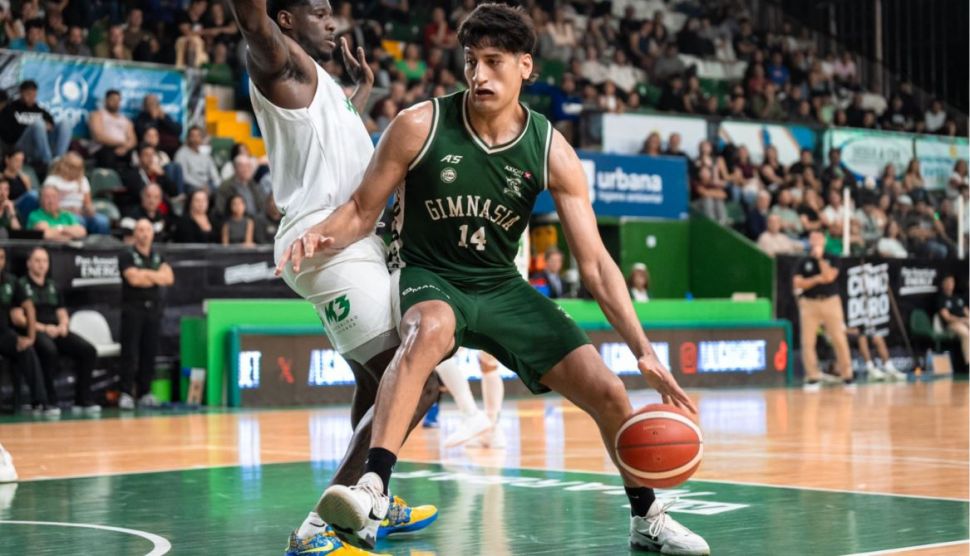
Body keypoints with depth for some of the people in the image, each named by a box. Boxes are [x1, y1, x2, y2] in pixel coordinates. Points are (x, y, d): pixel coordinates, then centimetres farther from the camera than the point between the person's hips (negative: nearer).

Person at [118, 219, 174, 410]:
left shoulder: (158, 256, 15)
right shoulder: (127, 255, -1)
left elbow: (169, 278, 1)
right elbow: (133, 278, -16)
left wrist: (146, 274, -9)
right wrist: (156, 276, -4)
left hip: (153, 308, 5)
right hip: (133, 308, -5)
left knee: (149, 353, 5)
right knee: (130, 353, -7)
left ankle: (145, 393, 11)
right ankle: (126, 393, -7)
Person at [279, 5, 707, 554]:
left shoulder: (552, 152, -11)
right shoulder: (421, 126, -15)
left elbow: (595, 263, -9)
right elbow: (362, 212, -6)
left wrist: (644, 352, -17)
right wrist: (320, 235, -30)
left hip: (503, 287, 3)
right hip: (428, 276, -3)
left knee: (607, 391, -5)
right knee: (430, 328, -41)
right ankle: (372, 492, -48)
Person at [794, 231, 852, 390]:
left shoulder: (831, 259, 7)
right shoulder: (803, 262, 8)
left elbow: (829, 276, -11)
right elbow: (798, 283, -3)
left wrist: (820, 258, -9)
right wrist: (816, 279, -14)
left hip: (830, 301, -1)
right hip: (809, 303, 1)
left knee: (839, 340, -5)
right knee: (808, 342, -3)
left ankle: (846, 376, 2)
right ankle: (812, 377, 5)